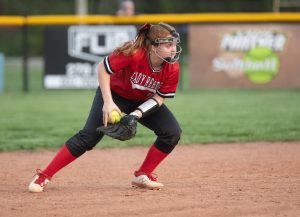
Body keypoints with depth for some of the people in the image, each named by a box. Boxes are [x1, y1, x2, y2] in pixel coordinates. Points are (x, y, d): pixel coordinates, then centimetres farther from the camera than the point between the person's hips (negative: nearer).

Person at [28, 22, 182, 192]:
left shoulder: (173, 68, -25)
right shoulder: (133, 54, -36)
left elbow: (159, 98, -14)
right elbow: (103, 68, -24)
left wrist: (137, 114, -28)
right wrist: (108, 102, -28)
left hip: (145, 102, 4)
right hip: (115, 93, -4)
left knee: (172, 133, -13)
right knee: (89, 137, -16)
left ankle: (143, 176, 2)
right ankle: (43, 177, -9)